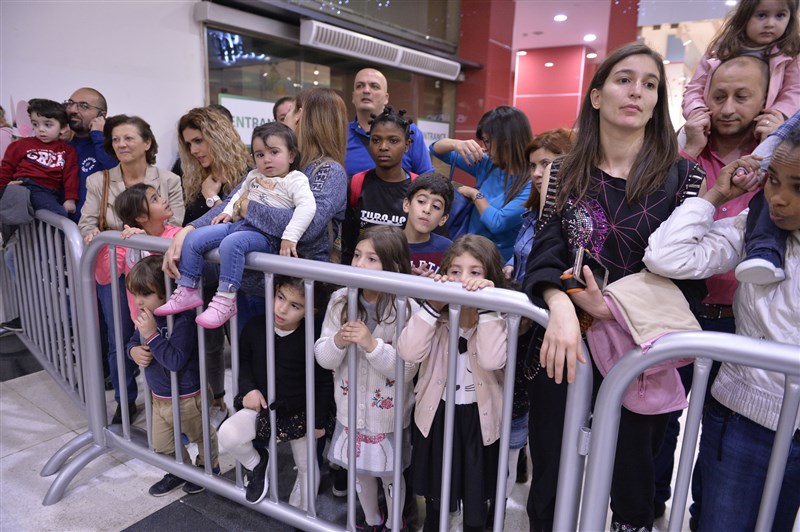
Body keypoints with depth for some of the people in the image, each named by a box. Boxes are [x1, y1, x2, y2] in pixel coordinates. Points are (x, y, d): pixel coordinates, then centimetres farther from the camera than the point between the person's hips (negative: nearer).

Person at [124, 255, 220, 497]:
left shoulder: (183, 320, -30)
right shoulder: (147, 316, -5)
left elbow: (176, 360, -35)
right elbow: (133, 341, 11)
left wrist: (152, 335, -37)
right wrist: (134, 350, -12)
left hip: (186, 398, -8)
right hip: (159, 397, 8)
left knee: (201, 435, 20)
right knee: (161, 444, 23)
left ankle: (208, 467, 46)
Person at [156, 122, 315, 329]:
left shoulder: (295, 180, -4)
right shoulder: (254, 175, 20)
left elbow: (307, 206, -21)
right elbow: (240, 194, 38)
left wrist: (289, 237, -29)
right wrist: (227, 211, 19)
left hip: (264, 234, -8)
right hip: (238, 224, 8)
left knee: (231, 243, -36)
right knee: (194, 238, -2)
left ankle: (225, 301, -31)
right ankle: (187, 291, 7)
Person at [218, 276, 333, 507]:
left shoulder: (314, 337, -20)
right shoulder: (255, 327, -11)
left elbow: (324, 383, -10)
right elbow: (243, 360, 8)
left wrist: (320, 421, -6)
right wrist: (248, 388, -8)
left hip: (298, 412, -2)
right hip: (261, 405, 2)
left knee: (307, 467, 12)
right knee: (227, 435, -23)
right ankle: (257, 463, 9)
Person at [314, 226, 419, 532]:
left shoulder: (406, 309, -20)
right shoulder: (340, 300, -8)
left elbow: (407, 370, -21)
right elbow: (323, 358, -6)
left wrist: (372, 343, -32)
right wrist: (338, 341, -27)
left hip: (388, 413, -4)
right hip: (351, 408, 4)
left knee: (390, 474, 18)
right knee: (359, 470, 24)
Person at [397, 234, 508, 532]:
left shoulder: (497, 317, -13)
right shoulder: (437, 313, -8)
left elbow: (492, 360, -33)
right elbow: (409, 353, -24)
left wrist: (486, 306, -35)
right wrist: (432, 305, -30)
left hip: (479, 418, -2)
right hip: (437, 414, 2)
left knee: (475, 498, 18)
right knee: (434, 494, 23)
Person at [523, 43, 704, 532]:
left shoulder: (681, 175, -1)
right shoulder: (567, 175, 3)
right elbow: (546, 255, -7)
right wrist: (561, 309, -26)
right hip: (566, 341, 1)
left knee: (633, 473, 16)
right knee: (550, 472, 14)